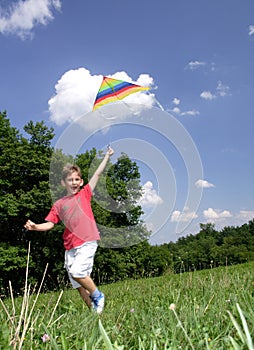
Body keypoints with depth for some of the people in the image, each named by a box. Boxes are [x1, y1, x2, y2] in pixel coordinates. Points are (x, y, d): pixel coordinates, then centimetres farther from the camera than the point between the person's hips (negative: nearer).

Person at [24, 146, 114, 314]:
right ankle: (94, 309, 20)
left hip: (87, 241, -4)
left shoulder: (85, 194, 8)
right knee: (78, 284, 6)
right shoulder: (59, 204, 13)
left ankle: (98, 296, 3)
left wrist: (107, 156, 5)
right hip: (70, 246, 4)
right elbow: (50, 224, 11)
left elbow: (98, 174, 6)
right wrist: (35, 227, -6)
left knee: (77, 272, -21)